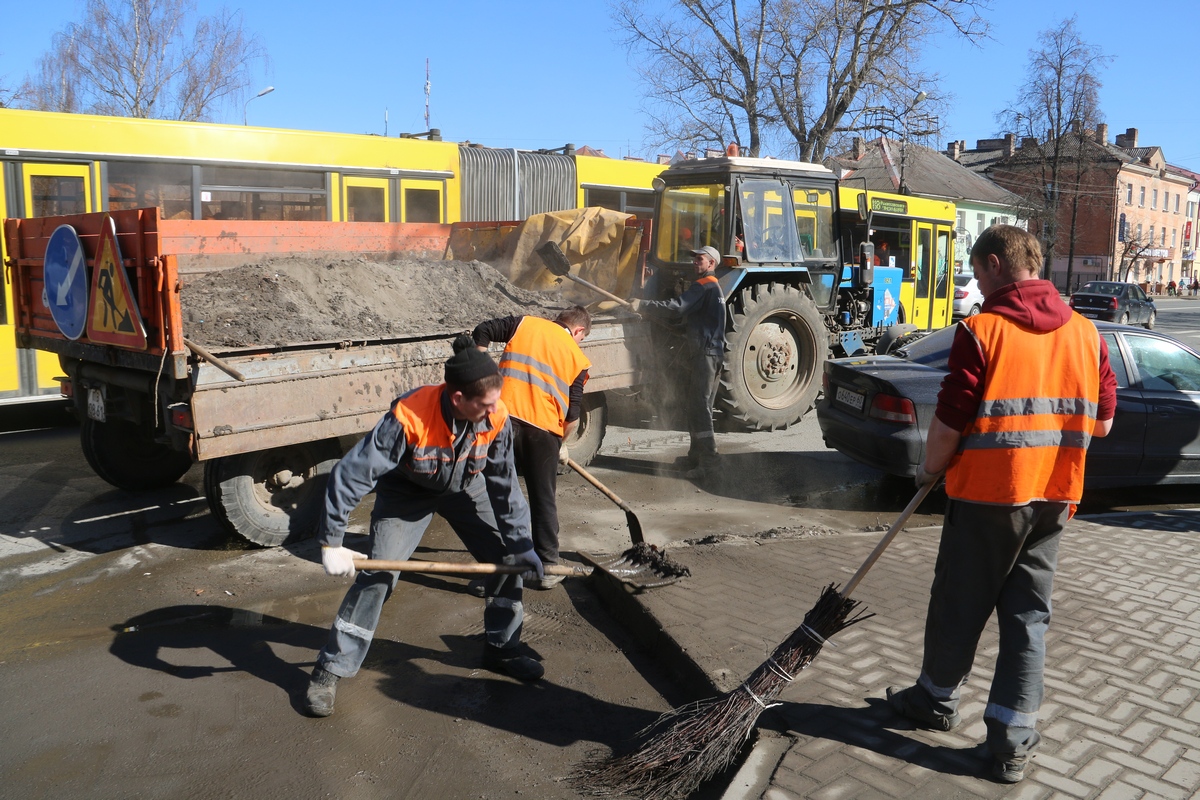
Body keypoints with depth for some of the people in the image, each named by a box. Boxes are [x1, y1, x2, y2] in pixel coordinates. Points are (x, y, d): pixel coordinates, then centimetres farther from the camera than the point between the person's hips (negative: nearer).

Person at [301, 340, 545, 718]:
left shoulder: (495, 418, -27)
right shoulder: (408, 417, -39)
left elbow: (505, 484, -15)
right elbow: (351, 473, -35)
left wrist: (521, 544, -13)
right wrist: (331, 543, -35)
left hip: (465, 489, 4)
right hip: (407, 493, -3)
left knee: (508, 559, -1)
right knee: (376, 575, -12)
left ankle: (502, 649, 20)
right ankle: (330, 671, 3)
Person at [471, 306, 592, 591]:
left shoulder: (525, 323, 14)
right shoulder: (578, 358, 12)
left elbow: (482, 332, 6)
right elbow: (573, 415, 10)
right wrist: (561, 444, 25)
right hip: (544, 428, 0)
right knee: (543, 499, 15)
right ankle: (546, 568, 24)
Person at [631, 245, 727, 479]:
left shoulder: (705, 286, -11)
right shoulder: (711, 286, 23)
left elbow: (676, 308, -23)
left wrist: (643, 305, -19)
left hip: (705, 353, -10)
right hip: (706, 352, 10)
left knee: (699, 406, -12)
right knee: (696, 405, 13)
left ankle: (708, 459, -12)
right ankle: (696, 456, 19)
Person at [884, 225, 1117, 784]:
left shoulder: (982, 330, -13)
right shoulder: (1085, 333, 4)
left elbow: (949, 422, -14)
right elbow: (1102, 421, 10)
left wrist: (930, 469, 2)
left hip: (987, 492, -5)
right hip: (1054, 496, 5)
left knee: (959, 604, 12)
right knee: (1028, 614, 12)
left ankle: (937, 700, 32)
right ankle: (1013, 741, 16)